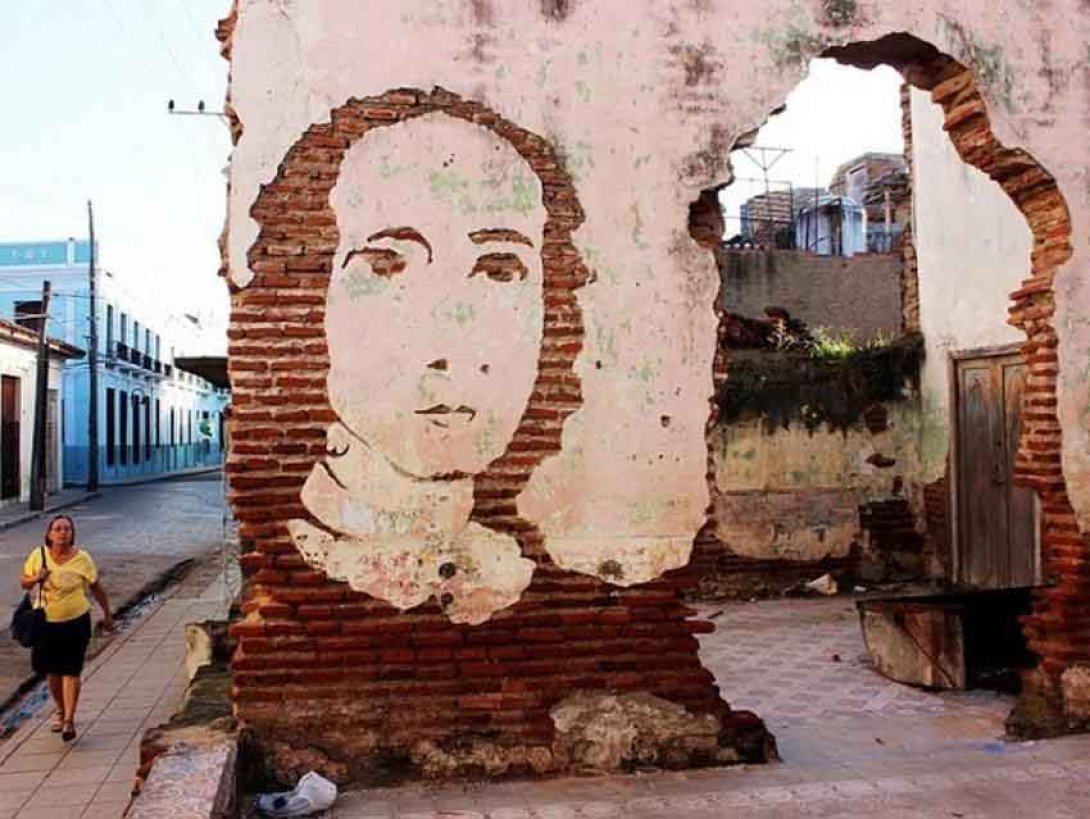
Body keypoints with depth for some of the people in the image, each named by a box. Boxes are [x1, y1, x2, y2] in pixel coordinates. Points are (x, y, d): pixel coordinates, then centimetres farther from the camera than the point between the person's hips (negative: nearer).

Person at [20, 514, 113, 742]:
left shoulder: (82, 559, -9)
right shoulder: (38, 555, -4)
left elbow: (96, 587, 2)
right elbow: (24, 582, 8)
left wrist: (107, 615, 7)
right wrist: (36, 579, -16)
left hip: (76, 622, -3)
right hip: (46, 622, 3)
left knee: (71, 672, -4)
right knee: (53, 670, 15)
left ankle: (69, 720, 0)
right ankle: (59, 710, 37)